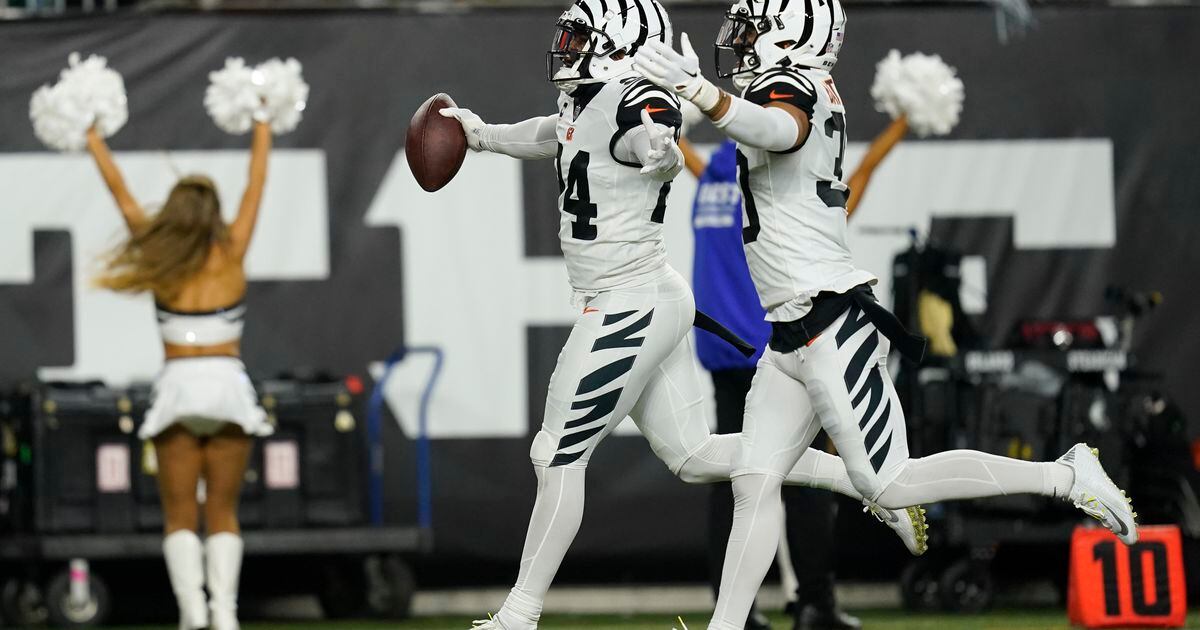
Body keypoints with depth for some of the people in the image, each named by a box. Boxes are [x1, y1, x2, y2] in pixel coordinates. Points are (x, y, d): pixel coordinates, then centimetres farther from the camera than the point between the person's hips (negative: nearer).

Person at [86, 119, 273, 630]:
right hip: (227, 384, 1)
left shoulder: (162, 260, 0)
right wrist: (263, 126, 24)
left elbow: (122, 196, 10)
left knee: (180, 515, 3)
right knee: (222, 513, 7)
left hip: (178, 385, -1)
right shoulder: (231, 253, 0)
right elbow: (256, 185, 12)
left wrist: (93, 140, 21)